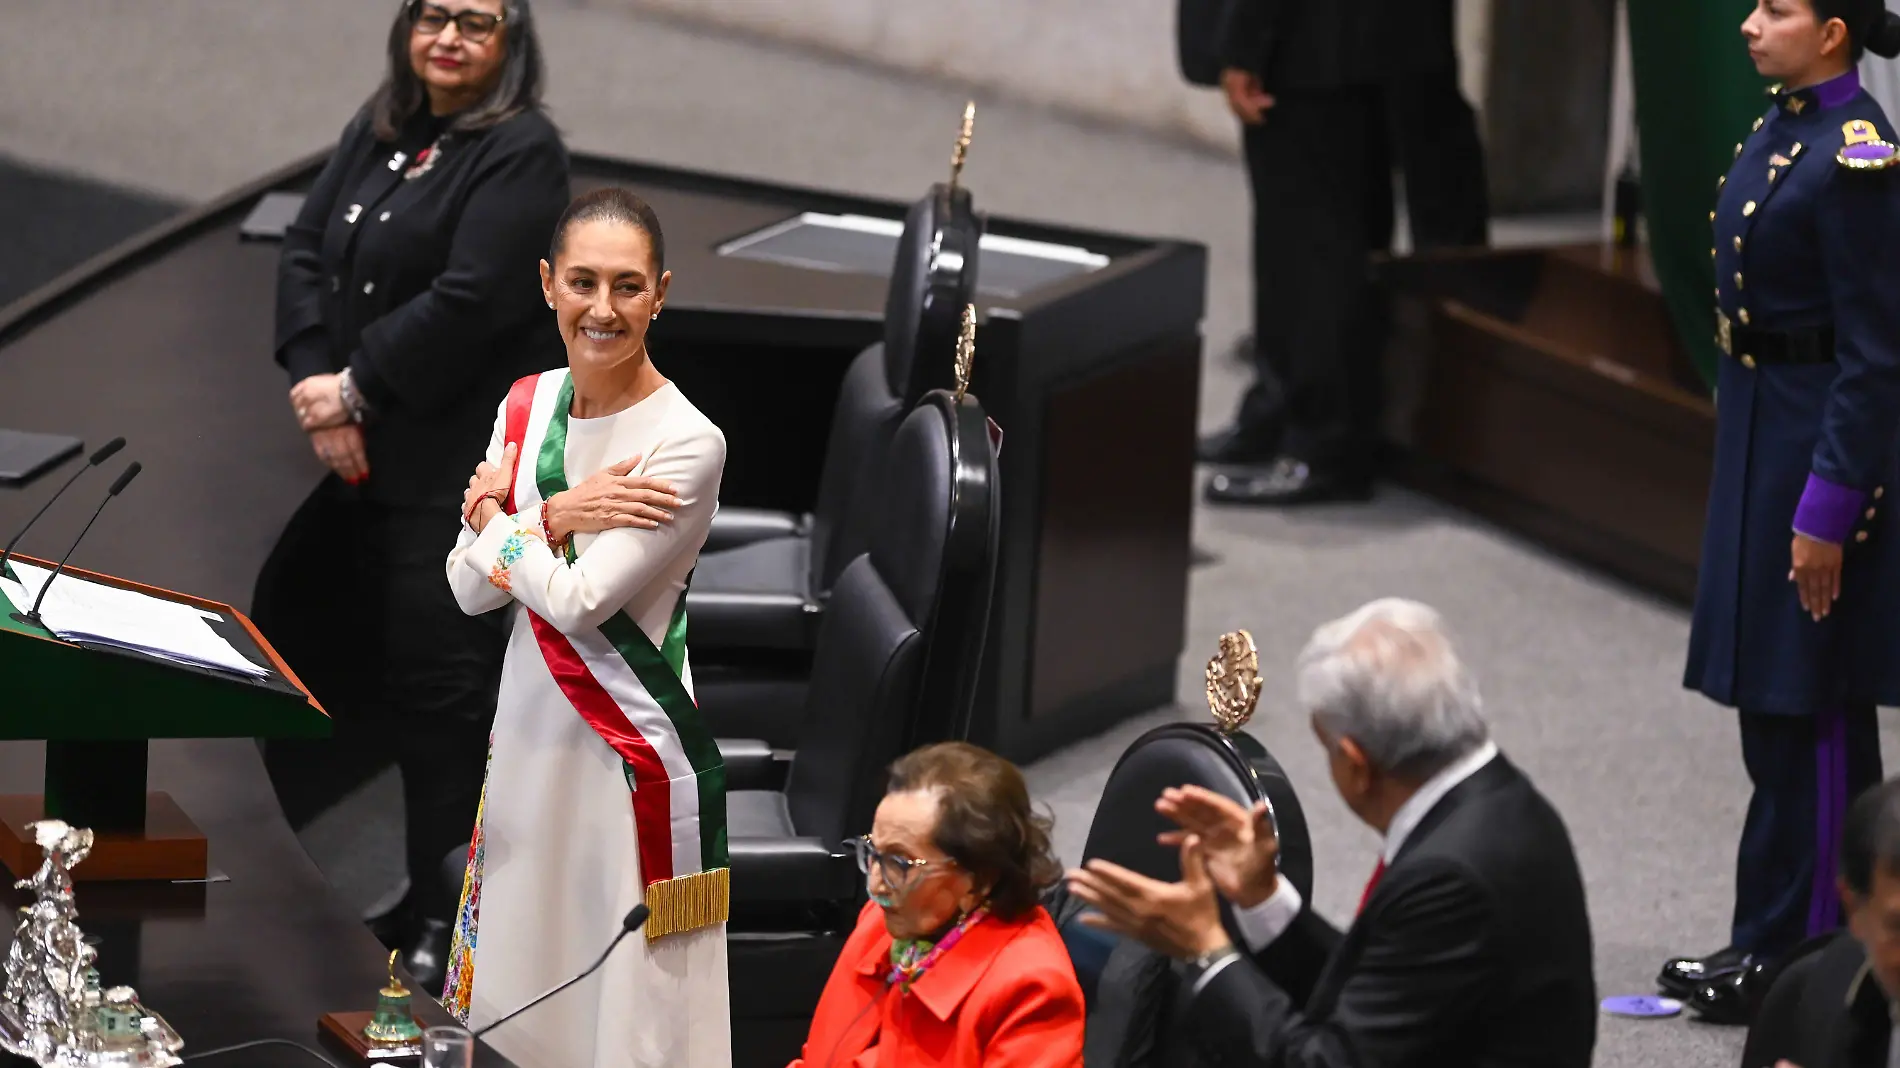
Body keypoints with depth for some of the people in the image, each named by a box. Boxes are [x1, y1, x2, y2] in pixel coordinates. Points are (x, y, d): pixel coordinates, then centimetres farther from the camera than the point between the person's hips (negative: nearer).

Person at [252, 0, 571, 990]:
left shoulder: (521, 153, -12)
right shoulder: (379, 131, 11)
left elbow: (469, 303, -20)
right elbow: (305, 247, 6)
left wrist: (357, 388, -13)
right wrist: (316, 378, -9)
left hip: (462, 462, -8)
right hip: (367, 452, 8)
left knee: (438, 683, -4)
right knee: (290, 617, 16)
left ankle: (441, 915, 7)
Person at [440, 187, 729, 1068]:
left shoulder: (684, 443, -16)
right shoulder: (527, 406, 5)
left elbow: (577, 601, -19)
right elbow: (471, 589, 2)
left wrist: (495, 516, -4)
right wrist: (552, 517, -14)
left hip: (634, 753, -7)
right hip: (530, 733, 7)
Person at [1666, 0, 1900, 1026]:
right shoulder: (1782, 126, 9)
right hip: (1759, 430, 10)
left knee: (1799, 708, -1)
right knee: (1774, 702, 15)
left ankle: (1790, 952, 7)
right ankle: (1802, 938, 24)